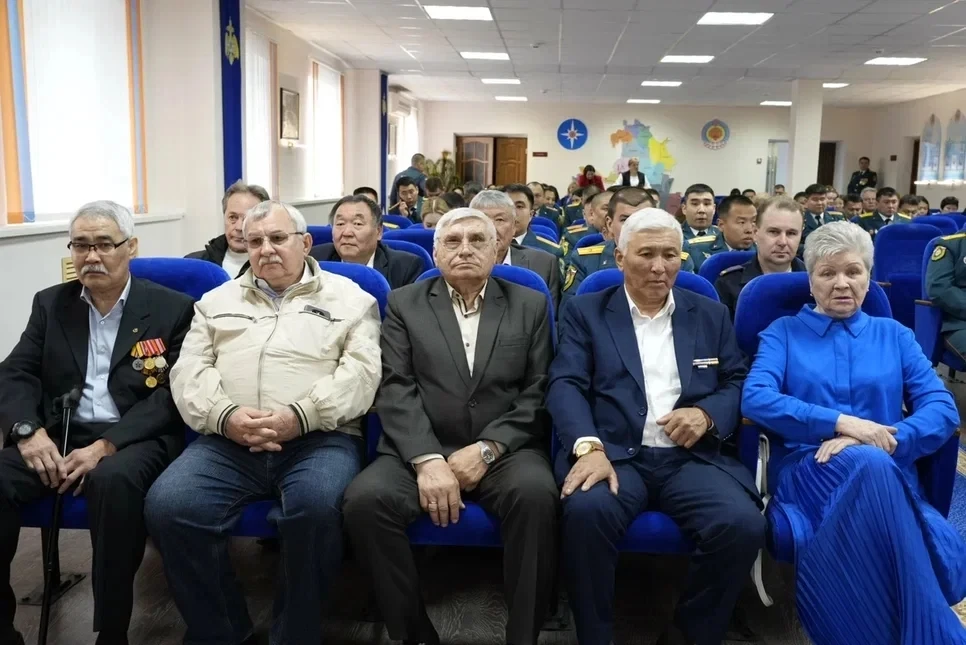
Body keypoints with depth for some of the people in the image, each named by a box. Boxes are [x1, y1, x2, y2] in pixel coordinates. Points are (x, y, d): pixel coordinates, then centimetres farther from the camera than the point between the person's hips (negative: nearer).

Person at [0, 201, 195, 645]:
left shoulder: (173, 309, 1)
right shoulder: (50, 304, 15)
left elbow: (172, 394, -7)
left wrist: (106, 445, -19)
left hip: (134, 439, -4)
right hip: (59, 436, 4)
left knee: (114, 480, -37)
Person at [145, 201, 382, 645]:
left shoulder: (348, 298, 11)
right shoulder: (218, 301, 21)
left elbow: (361, 371, -2)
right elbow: (189, 371, 10)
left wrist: (300, 415, -17)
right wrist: (224, 415, -11)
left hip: (319, 438, -3)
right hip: (227, 440, 3)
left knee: (317, 506, -34)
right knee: (167, 505, -23)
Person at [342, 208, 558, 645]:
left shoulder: (530, 306, 12)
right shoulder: (404, 304, 11)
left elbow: (538, 393, 3)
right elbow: (396, 390, -1)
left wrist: (486, 449, -12)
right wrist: (428, 459, -17)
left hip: (503, 451, 0)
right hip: (420, 451, 1)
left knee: (536, 493, -32)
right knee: (365, 499, -27)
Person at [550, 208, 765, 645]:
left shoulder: (711, 315, 18)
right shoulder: (585, 312, 10)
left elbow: (740, 384, 14)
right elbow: (566, 386, -2)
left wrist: (707, 413, -9)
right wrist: (589, 446, -21)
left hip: (692, 457, 2)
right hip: (615, 454, -2)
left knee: (743, 525, -26)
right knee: (586, 511, -34)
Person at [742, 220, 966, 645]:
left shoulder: (894, 335, 20)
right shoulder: (783, 332, 14)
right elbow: (755, 400, -4)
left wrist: (883, 439, -13)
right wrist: (840, 422, -14)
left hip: (888, 471, 2)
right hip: (809, 469, -1)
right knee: (869, 464, -37)